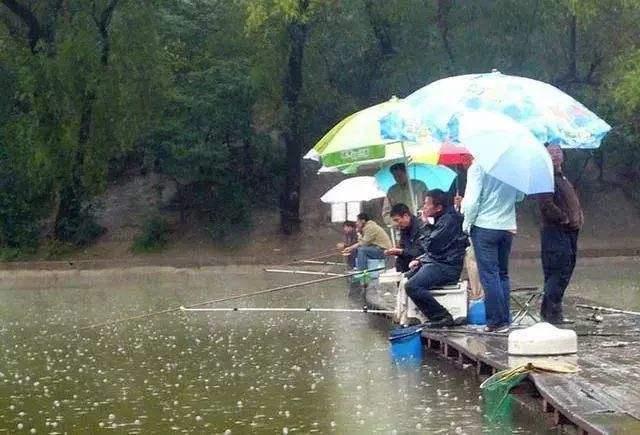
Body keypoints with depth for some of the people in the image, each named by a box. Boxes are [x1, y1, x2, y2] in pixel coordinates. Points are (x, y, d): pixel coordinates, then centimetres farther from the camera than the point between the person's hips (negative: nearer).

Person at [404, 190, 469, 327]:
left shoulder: (449, 220, -16)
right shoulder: (441, 219, 16)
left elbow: (431, 245, -19)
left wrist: (427, 224, -6)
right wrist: (420, 259, 11)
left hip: (447, 268, -11)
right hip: (436, 263, 11)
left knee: (412, 286, -25)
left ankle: (443, 317, -19)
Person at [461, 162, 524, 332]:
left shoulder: (477, 167, -14)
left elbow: (472, 200, -17)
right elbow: (519, 196, 12)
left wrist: (467, 224, -3)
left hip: (485, 226, -5)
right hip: (507, 227, 5)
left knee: (489, 274, -1)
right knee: (502, 274, 14)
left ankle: (497, 321, -3)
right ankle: (505, 319, 15)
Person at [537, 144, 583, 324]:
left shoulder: (562, 178, 21)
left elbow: (573, 200, 29)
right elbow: (546, 205, -23)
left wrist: (579, 216, 11)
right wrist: (564, 218, -17)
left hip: (568, 232, 10)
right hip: (555, 233, -10)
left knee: (566, 271, 14)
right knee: (558, 272, -9)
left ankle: (548, 309, 21)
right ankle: (552, 312, -4)